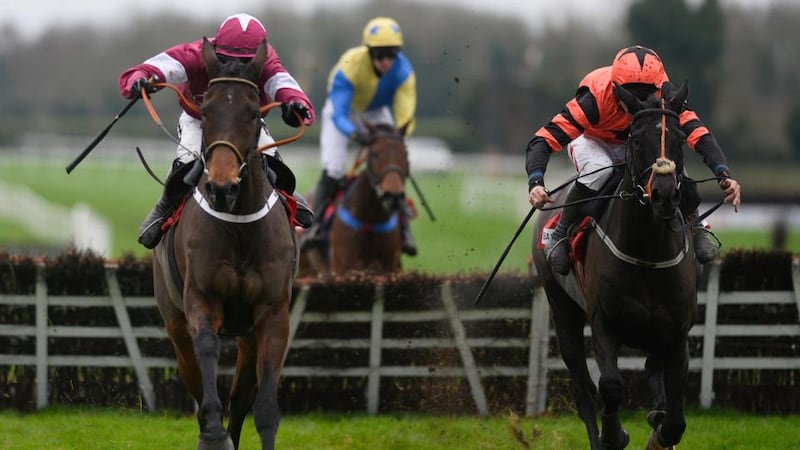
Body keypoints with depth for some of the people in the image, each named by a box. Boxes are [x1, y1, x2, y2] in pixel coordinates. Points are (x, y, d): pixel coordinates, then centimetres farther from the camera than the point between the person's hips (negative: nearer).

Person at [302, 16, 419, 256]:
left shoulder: (403, 72, -29)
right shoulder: (350, 66, -39)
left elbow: (404, 116, -29)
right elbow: (339, 116, -39)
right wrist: (355, 134, -60)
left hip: (376, 113, 3)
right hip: (343, 109, -3)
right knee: (332, 170, -18)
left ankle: (403, 227, 1)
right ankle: (316, 225, -9)